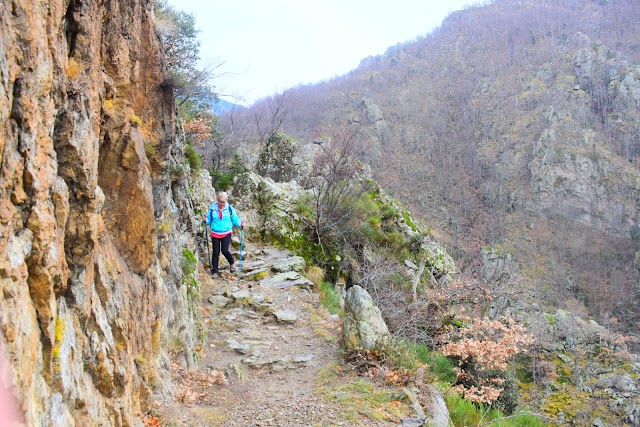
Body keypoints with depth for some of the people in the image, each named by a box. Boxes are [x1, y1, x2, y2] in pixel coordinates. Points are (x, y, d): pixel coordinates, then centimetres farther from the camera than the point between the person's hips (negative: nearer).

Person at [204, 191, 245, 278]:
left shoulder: (229, 209, -4)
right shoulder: (212, 208, -2)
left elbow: (235, 219, 0)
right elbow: (209, 220, 7)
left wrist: (240, 223, -20)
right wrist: (206, 220, -16)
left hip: (226, 233, -1)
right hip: (215, 234, 1)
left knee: (224, 250, -14)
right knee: (216, 252, 4)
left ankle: (232, 263, 15)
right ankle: (215, 271, 18)